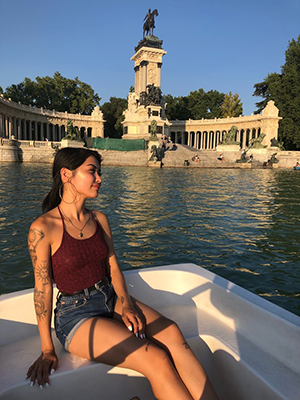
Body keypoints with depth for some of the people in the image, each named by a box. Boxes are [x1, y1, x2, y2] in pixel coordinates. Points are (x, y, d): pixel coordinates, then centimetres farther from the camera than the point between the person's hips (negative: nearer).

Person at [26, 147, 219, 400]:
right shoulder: (43, 228, -12)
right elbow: (43, 287, -9)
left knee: (173, 334, -21)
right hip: (76, 313, -5)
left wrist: (125, 303, -10)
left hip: (112, 300, 6)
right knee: (158, 360, -22)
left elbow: (113, 267, 6)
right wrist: (47, 350, -6)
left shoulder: (99, 220, 6)